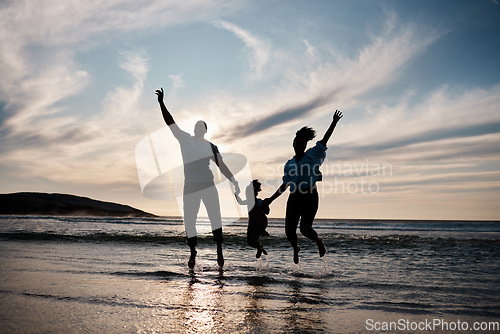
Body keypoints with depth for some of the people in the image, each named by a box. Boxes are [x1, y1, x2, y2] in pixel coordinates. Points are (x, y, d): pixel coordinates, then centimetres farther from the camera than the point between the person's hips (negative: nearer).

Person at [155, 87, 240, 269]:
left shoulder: (211, 147, 8)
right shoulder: (185, 139, 6)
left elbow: (222, 166, 7)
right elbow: (170, 122, 0)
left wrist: (234, 181, -2)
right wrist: (162, 104, -8)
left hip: (208, 186, 1)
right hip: (190, 187, 0)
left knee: (215, 219, -5)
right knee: (189, 222, -2)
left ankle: (219, 252, 3)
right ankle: (193, 253, 11)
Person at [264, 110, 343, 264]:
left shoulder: (312, 155, 6)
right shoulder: (289, 164, 15)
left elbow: (324, 140, 3)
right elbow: (285, 185, 19)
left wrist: (334, 123, -1)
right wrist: (271, 198, 15)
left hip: (310, 197, -4)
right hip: (294, 198, 4)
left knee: (305, 229, -15)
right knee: (289, 231, -1)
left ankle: (319, 242, 19)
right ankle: (296, 248, 33)